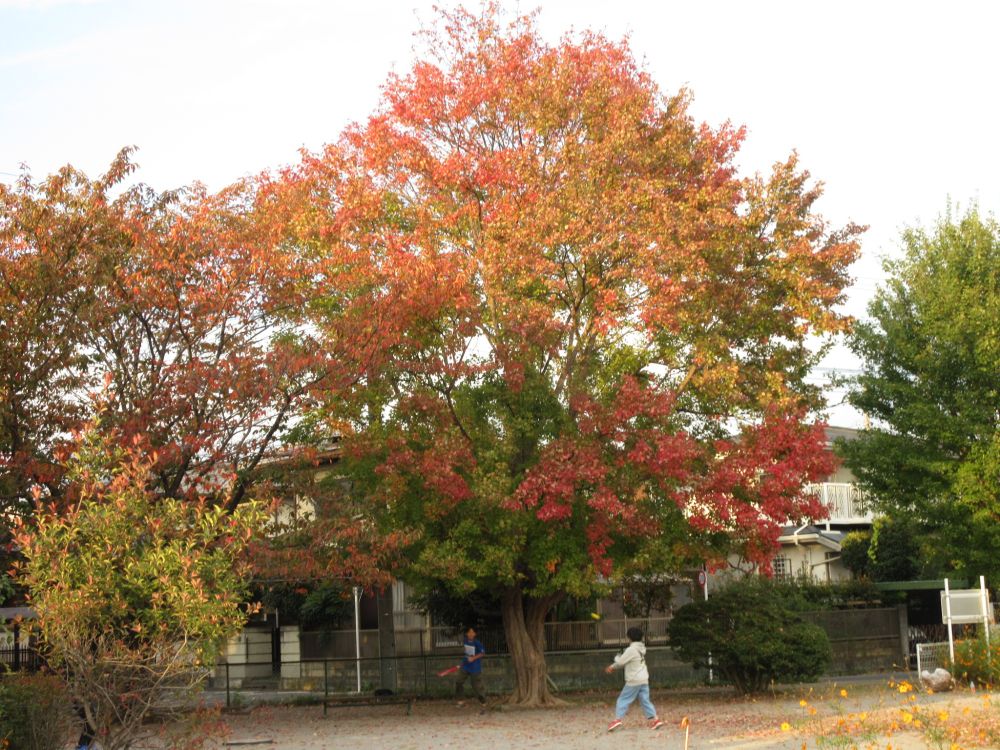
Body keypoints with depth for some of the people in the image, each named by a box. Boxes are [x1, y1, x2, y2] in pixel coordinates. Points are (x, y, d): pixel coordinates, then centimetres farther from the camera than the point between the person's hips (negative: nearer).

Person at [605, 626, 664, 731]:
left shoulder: (631, 650, -16)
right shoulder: (641, 649, 12)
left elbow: (620, 662, -12)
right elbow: (625, 662, 20)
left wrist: (617, 657, 11)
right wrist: (613, 667, 21)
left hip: (634, 681, -8)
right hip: (644, 680, 8)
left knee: (623, 699, -1)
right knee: (645, 700, 9)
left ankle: (617, 719, -9)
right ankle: (655, 719, 1)